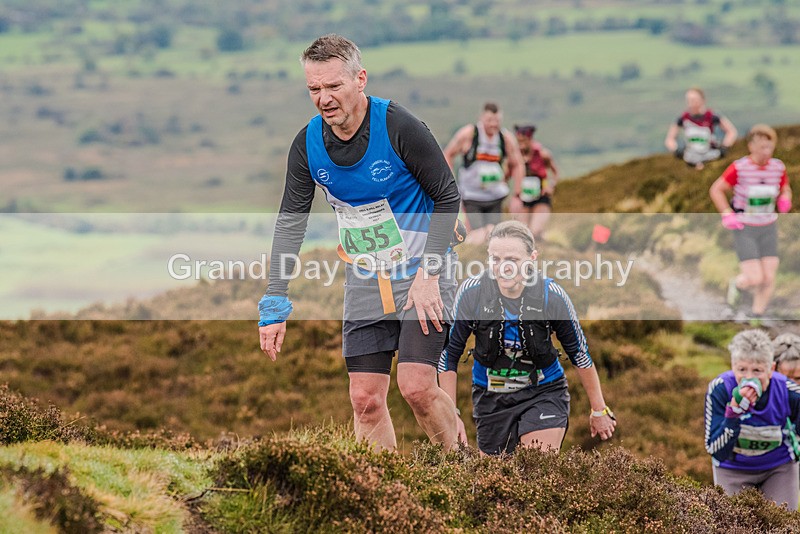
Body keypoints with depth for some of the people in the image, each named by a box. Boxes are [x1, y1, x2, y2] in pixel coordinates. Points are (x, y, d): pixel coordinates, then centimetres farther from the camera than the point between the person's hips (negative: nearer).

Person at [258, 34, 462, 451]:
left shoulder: (399, 127, -19)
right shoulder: (307, 144, -6)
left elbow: (448, 197, -11)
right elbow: (290, 221, 1)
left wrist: (428, 274, -17)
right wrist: (274, 305, -5)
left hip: (420, 277, -4)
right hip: (364, 285, 4)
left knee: (416, 387, -16)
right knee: (365, 399, -2)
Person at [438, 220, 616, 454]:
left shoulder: (552, 296, -17)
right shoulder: (471, 293, -17)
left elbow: (580, 355, -2)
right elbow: (449, 354, -4)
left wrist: (599, 410, 7)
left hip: (543, 394, -2)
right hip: (490, 398, 2)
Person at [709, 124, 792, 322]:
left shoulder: (778, 167, -4)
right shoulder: (739, 168, -17)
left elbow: (785, 189, 13)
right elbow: (716, 190, -8)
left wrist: (785, 200, -10)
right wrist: (727, 215, -17)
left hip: (768, 229, 4)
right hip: (744, 230, -4)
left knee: (769, 278, -4)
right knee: (754, 279, -12)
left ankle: (756, 316, 17)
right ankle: (735, 284, 24)